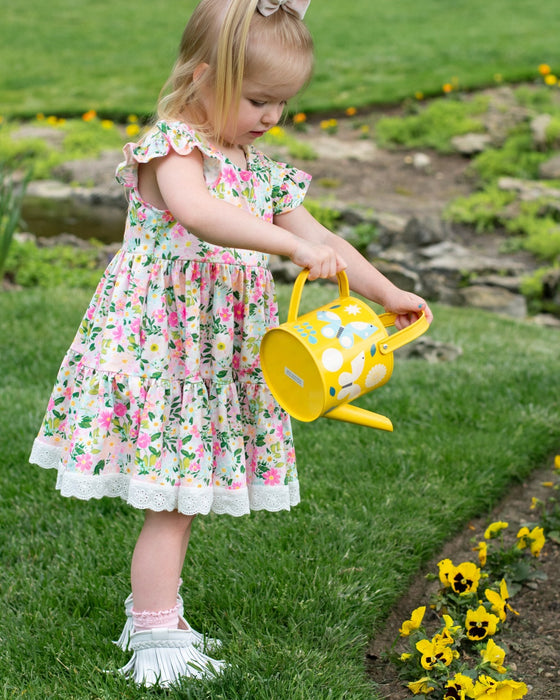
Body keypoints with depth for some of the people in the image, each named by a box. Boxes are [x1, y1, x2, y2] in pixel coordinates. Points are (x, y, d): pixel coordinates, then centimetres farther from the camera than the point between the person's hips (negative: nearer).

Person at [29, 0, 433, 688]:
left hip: (218, 352, 8)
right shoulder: (173, 145, -11)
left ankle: (152, 610, 26)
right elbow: (197, 212, -33)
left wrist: (388, 295, 12)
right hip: (158, 341, -7)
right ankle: (154, 639, 3)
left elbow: (321, 239, 18)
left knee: (181, 497, 13)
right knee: (171, 503, -6)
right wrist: (293, 245, -41)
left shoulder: (260, 170, 14)